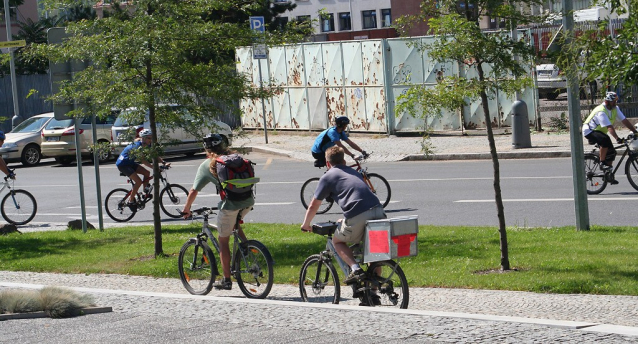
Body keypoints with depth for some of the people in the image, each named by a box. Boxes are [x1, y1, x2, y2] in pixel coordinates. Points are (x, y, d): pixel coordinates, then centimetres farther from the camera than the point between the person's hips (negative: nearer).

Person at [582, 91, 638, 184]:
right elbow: (609, 127, -39)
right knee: (605, 140, -37)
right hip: (589, 131, -9)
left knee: (611, 152, -1)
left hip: (599, 131, 9)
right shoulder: (601, 111, -30)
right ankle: (602, 163, -23)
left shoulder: (615, 109, -4)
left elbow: (625, 121, -4)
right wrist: (617, 138, -48)